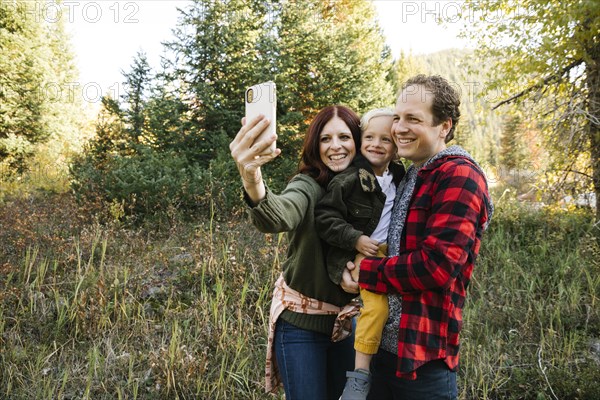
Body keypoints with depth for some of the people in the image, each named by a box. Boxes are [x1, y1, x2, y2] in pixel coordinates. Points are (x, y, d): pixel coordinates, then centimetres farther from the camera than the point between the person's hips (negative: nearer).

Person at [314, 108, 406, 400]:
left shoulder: (398, 177, 9)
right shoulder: (348, 179, -13)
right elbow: (325, 216, -14)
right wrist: (355, 239, -19)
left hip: (390, 253, 8)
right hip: (361, 255, -8)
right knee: (377, 301, -25)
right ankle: (360, 374, -17)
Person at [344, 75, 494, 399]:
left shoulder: (458, 177, -14)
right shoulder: (409, 177, 13)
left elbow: (436, 265, -24)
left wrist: (364, 272, -13)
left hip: (423, 356, -8)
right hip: (381, 343, 8)